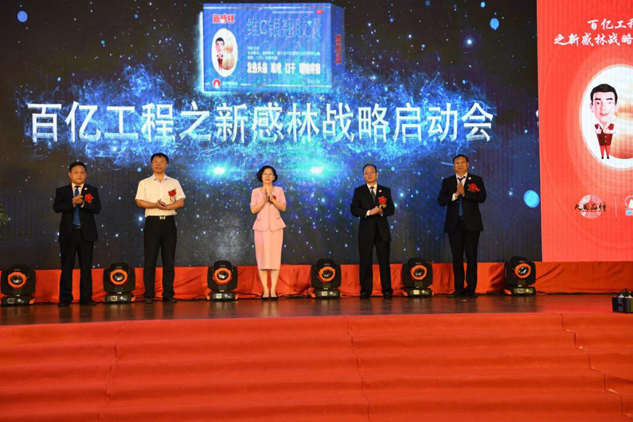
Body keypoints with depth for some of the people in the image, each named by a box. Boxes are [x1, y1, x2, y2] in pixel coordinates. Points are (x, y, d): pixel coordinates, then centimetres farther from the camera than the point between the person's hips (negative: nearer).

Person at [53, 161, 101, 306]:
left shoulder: (92, 190, 8)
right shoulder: (62, 191, 8)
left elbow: (97, 208, -6)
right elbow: (56, 207, -8)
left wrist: (82, 202, -18)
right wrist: (72, 202, -20)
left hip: (86, 233, 0)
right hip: (68, 233, 0)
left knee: (86, 267, 2)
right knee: (66, 267, 2)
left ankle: (86, 297, 7)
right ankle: (65, 298, 7)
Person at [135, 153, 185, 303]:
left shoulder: (174, 182, 11)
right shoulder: (144, 183, 8)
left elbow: (181, 202, 3)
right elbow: (140, 202, -4)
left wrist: (166, 206, -14)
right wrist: (155, 205, -20)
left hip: (169, 222, 2)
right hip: (152, 222, -1)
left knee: (169, 260, 2)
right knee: (150, 259, -3)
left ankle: (168, 294, 7)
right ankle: (149, 295, 2)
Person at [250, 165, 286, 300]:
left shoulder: (279, 190, 7)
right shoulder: (256, 191, 6)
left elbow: (283, 207, -2)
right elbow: (253, 210, -3)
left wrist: (272, 199, -15)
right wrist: (264, 200, -15)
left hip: (276, 226, 0)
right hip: (261, 226, 0)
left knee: (275, 256, -4)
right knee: (262, 257, -4)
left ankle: (273, 289, -1)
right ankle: (265, 290, 0)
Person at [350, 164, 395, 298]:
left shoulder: (386, 191, 11)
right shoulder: (359, 191, 7)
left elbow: (391, 210, 5)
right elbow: (354, 209, -4)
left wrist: (382, 211, -15)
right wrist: (369, 212, -17)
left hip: (382, 230, 1)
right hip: (366, 231, -1)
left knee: (384, 261, 1)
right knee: (365, 262, -1)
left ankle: (387, 290, 7)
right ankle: (365, 290, 5)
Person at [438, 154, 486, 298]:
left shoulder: (477, 180, 6)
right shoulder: (447, 181, 10)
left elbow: (482, 197, -9)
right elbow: (441, 200, 0)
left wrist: (464, 193, -15)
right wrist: (454, 195, -15)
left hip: (471, 223, -2)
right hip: (454, 224, 2)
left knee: (472, 256, -3)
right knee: (457, 257, 4)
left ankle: (471, 288, 3)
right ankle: (459, 288, 9)